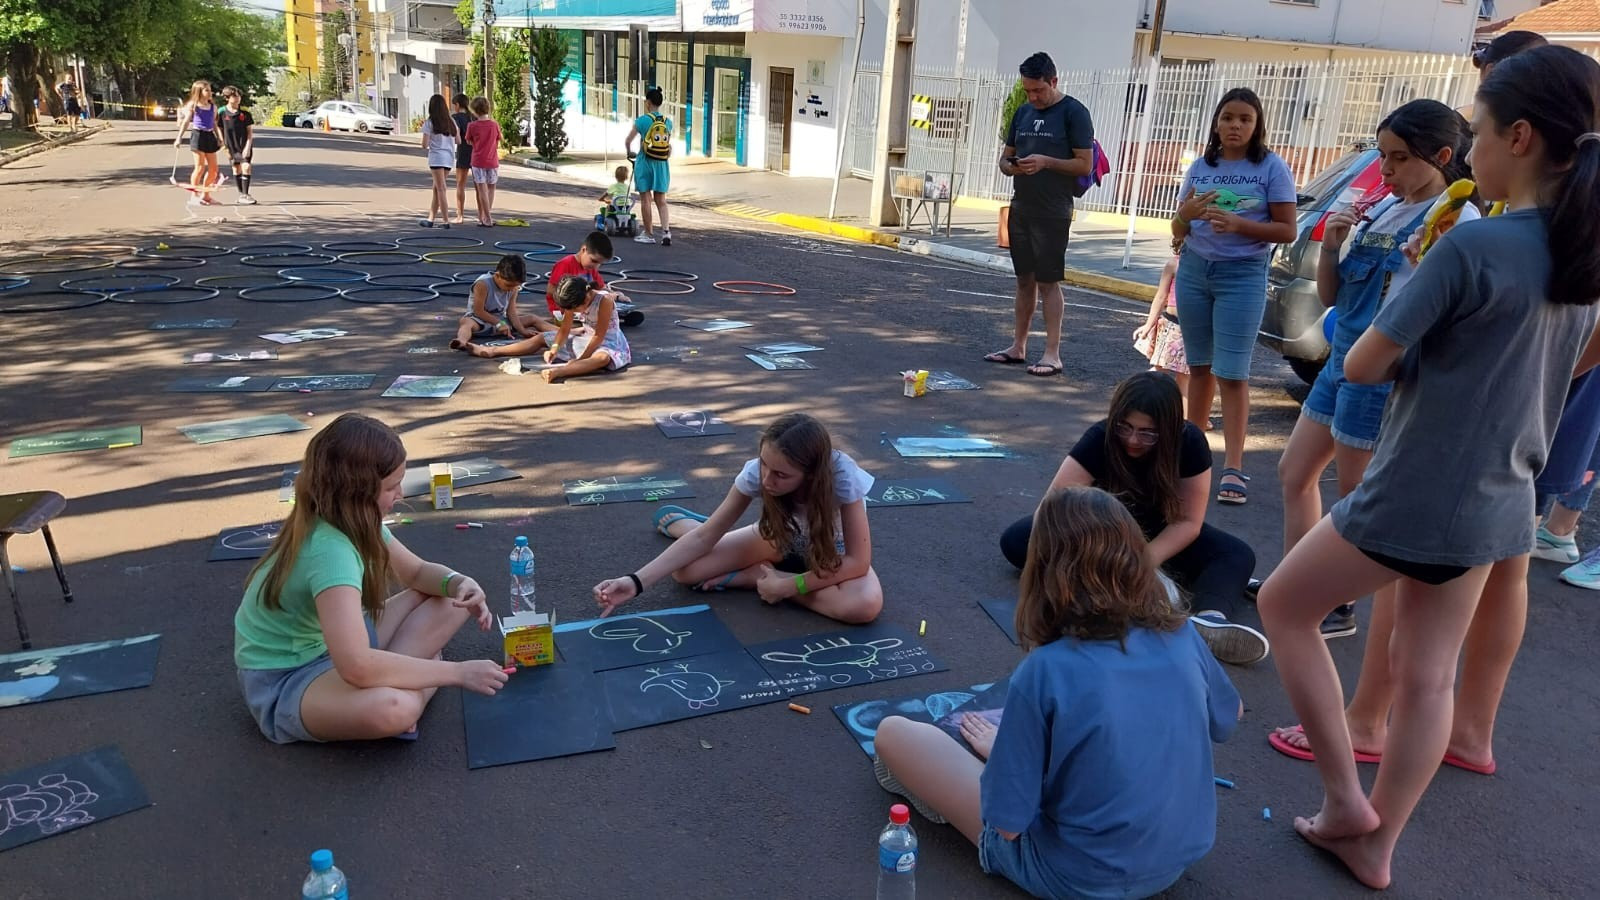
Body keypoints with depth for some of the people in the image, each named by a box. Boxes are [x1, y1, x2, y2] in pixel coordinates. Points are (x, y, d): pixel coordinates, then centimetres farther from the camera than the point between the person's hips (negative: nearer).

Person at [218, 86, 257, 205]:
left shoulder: (245, 112, -5)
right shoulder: (222, 112, -4)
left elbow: (250, 130, -2)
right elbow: (220, 130, 2)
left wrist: (248, 146, -11)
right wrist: (225, 147, -2)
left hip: (244, 145, -1)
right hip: (231, 146, 1)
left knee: (246, 167, -14)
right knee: (236, 169, 9)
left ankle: (245, 195, -10)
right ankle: (241, 195, 19)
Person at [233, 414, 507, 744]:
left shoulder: (352, 521, -5)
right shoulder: (329, 549, -32)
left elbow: (418, 571, 10)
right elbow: (357, 666, -42)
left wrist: (458, 583, -15)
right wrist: (457, 671, -32)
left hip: (334, 648, 10)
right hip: (283, 681, -10)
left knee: (451, 600, -1)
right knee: (391, 707, -41)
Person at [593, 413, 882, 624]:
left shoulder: (842, 477, -38)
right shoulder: (755, 473, -29)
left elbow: (858, 562, -29)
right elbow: (705, 537, -21)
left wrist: (789, 585, -35)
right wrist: (637, 581, -30)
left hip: (834, 551, -1)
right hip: (781, 537, 2)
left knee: (866, 605, -37)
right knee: (686, 569, -18)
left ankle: (751, 577, -16)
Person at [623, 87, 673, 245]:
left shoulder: (642, 120, -7)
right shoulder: (668, 122, 4)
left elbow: (627, 141, 1)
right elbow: (669, 146, 8)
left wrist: (629, 153, 20)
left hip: (645, 161, -4)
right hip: (662, 164, 4)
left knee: (646, 199, 5)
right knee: (660, 200, 8)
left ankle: (649, 234, 10)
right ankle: (666, 232, -5)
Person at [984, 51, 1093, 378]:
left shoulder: (1074, 113, -6)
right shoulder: (1023, 112, 13)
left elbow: (1085, 165, -9)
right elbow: (1005, 157, 18)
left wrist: (1046, 162, -20)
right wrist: (1011, 166, -5)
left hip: (1052, 213, -6)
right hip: (1021, 209, 6)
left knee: (1048, 281, -5)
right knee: (1024, 279, 11)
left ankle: (1052, 354, 0)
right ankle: (1018, 347, 18)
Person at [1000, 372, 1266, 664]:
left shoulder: (1190, 442, -24)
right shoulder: (1100, 438, -27)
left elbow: (1188, 521, -20)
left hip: (1161, 535, 1)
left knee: (1238, 555, -25)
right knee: (1015, 540, -27)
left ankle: (1210, 619, -55)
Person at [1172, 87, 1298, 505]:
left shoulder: (1272, 167, -4)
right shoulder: (1201, 166, 7)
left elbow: (1287, 231, -6)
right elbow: (1178, 231, 9)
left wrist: (1238, 224, -20)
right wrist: (1185, 214, -14)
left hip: (1243, 276, -4)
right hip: (1194, 271, 4)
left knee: (1231, 373, -7)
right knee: (1200, 366, 11)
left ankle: (1233, 468, -6)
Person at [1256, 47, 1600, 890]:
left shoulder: (1472, 244, -21)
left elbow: (1361, 364, -18)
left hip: (1411, 500, -8)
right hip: (1496, 503, 8)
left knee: (1283, 606, 13)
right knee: (1427, 675, 15)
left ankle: (1345, 801, 17)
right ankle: (1375, 846, 28)